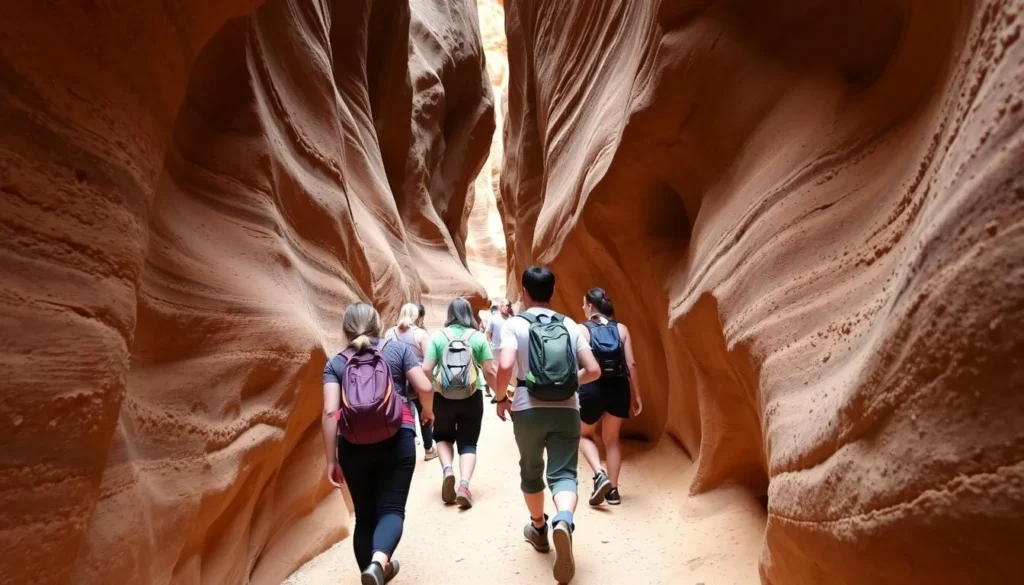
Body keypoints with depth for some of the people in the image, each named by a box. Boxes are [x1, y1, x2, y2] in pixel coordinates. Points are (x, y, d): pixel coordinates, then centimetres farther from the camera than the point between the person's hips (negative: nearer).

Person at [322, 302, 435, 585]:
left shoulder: (336, 363, 6)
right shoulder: (398, 349, 5)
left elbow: (330, 411, -4)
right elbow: (425, 387, -3)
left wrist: (331, 460, -1)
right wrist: (428, 411, 19)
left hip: (353, 447, 2)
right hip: (397, 441, -1)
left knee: (365, 514, 16)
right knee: (391, 508, 0)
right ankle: (378, 562, -26)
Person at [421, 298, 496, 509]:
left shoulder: (438, 336, -3)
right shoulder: (478, 337, -2)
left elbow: (426, 370, -7)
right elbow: (490, 371, -3)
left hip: (443, 397, 0)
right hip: (472, 397, 0)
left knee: (443, 437, 23)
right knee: (468, 443, 11)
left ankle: (447, 469, -1)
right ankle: (464, 484, -8)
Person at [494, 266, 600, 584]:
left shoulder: (515, 324, -3)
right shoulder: (570, 325, 7)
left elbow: (505, 366, -18)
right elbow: (593, 370, 4)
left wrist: (501, 397, -1)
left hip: (528, 409, -1)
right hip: (567, 409, 1)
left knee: (531, 471, 20)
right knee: (563, 473, 2)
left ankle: (539, 528, 37)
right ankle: (563, 521, -28)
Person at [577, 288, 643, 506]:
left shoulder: (582, 330, -5)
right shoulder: (621, 329, 3)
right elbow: (631, 364, 1)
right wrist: (636, 395, 8)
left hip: (592, 389, -3)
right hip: (619, 389, 3)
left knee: (585, 435, 20)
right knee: (612, 439, 19)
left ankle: (600, 474, -2)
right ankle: (613, 490, 20)